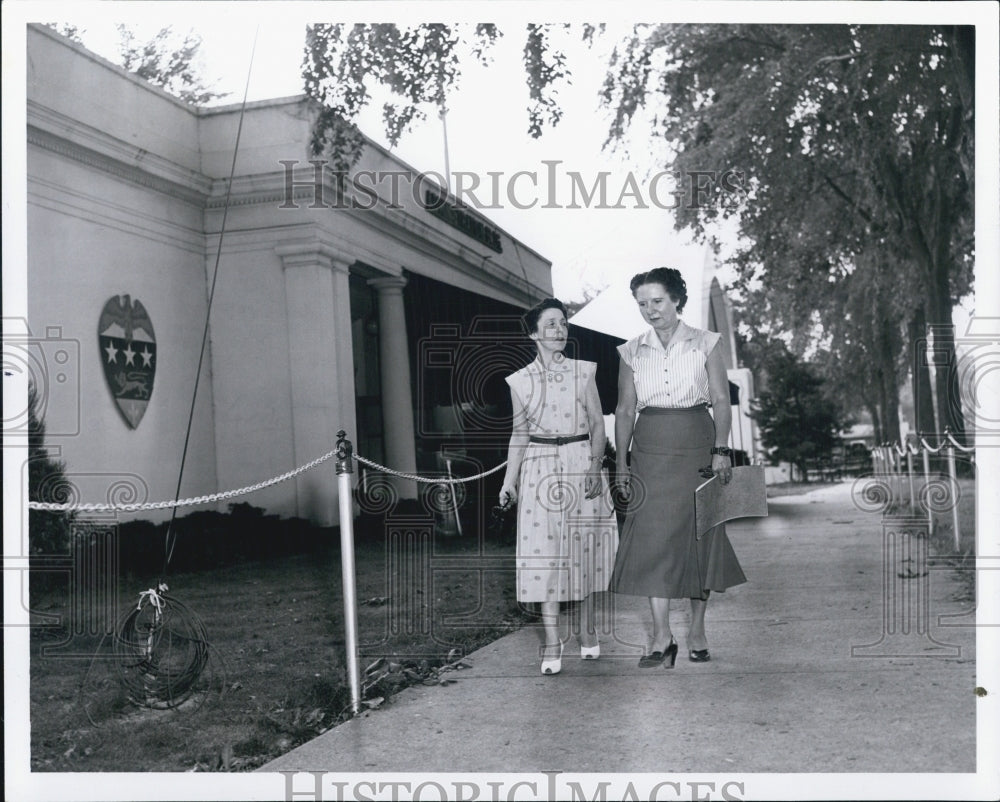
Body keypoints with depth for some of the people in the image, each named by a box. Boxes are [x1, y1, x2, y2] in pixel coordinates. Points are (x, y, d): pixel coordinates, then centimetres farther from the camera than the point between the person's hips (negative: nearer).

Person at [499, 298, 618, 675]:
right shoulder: (520, 381, 4)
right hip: (540, 470, 0)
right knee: (544, 553, -5)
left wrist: (596, 467, -9)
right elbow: (519, 434, 10)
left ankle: (587, 630, 22)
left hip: (582, 464, 0)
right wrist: (509, 481, 5)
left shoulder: (583, 372, 4)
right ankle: (552, 638, 0)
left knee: (585, 549, 6)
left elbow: (597, 424, 3)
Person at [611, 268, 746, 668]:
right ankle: (661, 636, -3)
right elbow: (625, 410, 9)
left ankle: (697, 631, 15)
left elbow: (721, 401, 1)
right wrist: (621, 462, 4)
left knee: (699, 536, 2)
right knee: (652, 537, -6)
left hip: (696, 446, -1)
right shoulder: (632, 351, 9)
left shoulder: (705, 344, 4)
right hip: (650, 451, 1)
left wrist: (720, 450, -9)